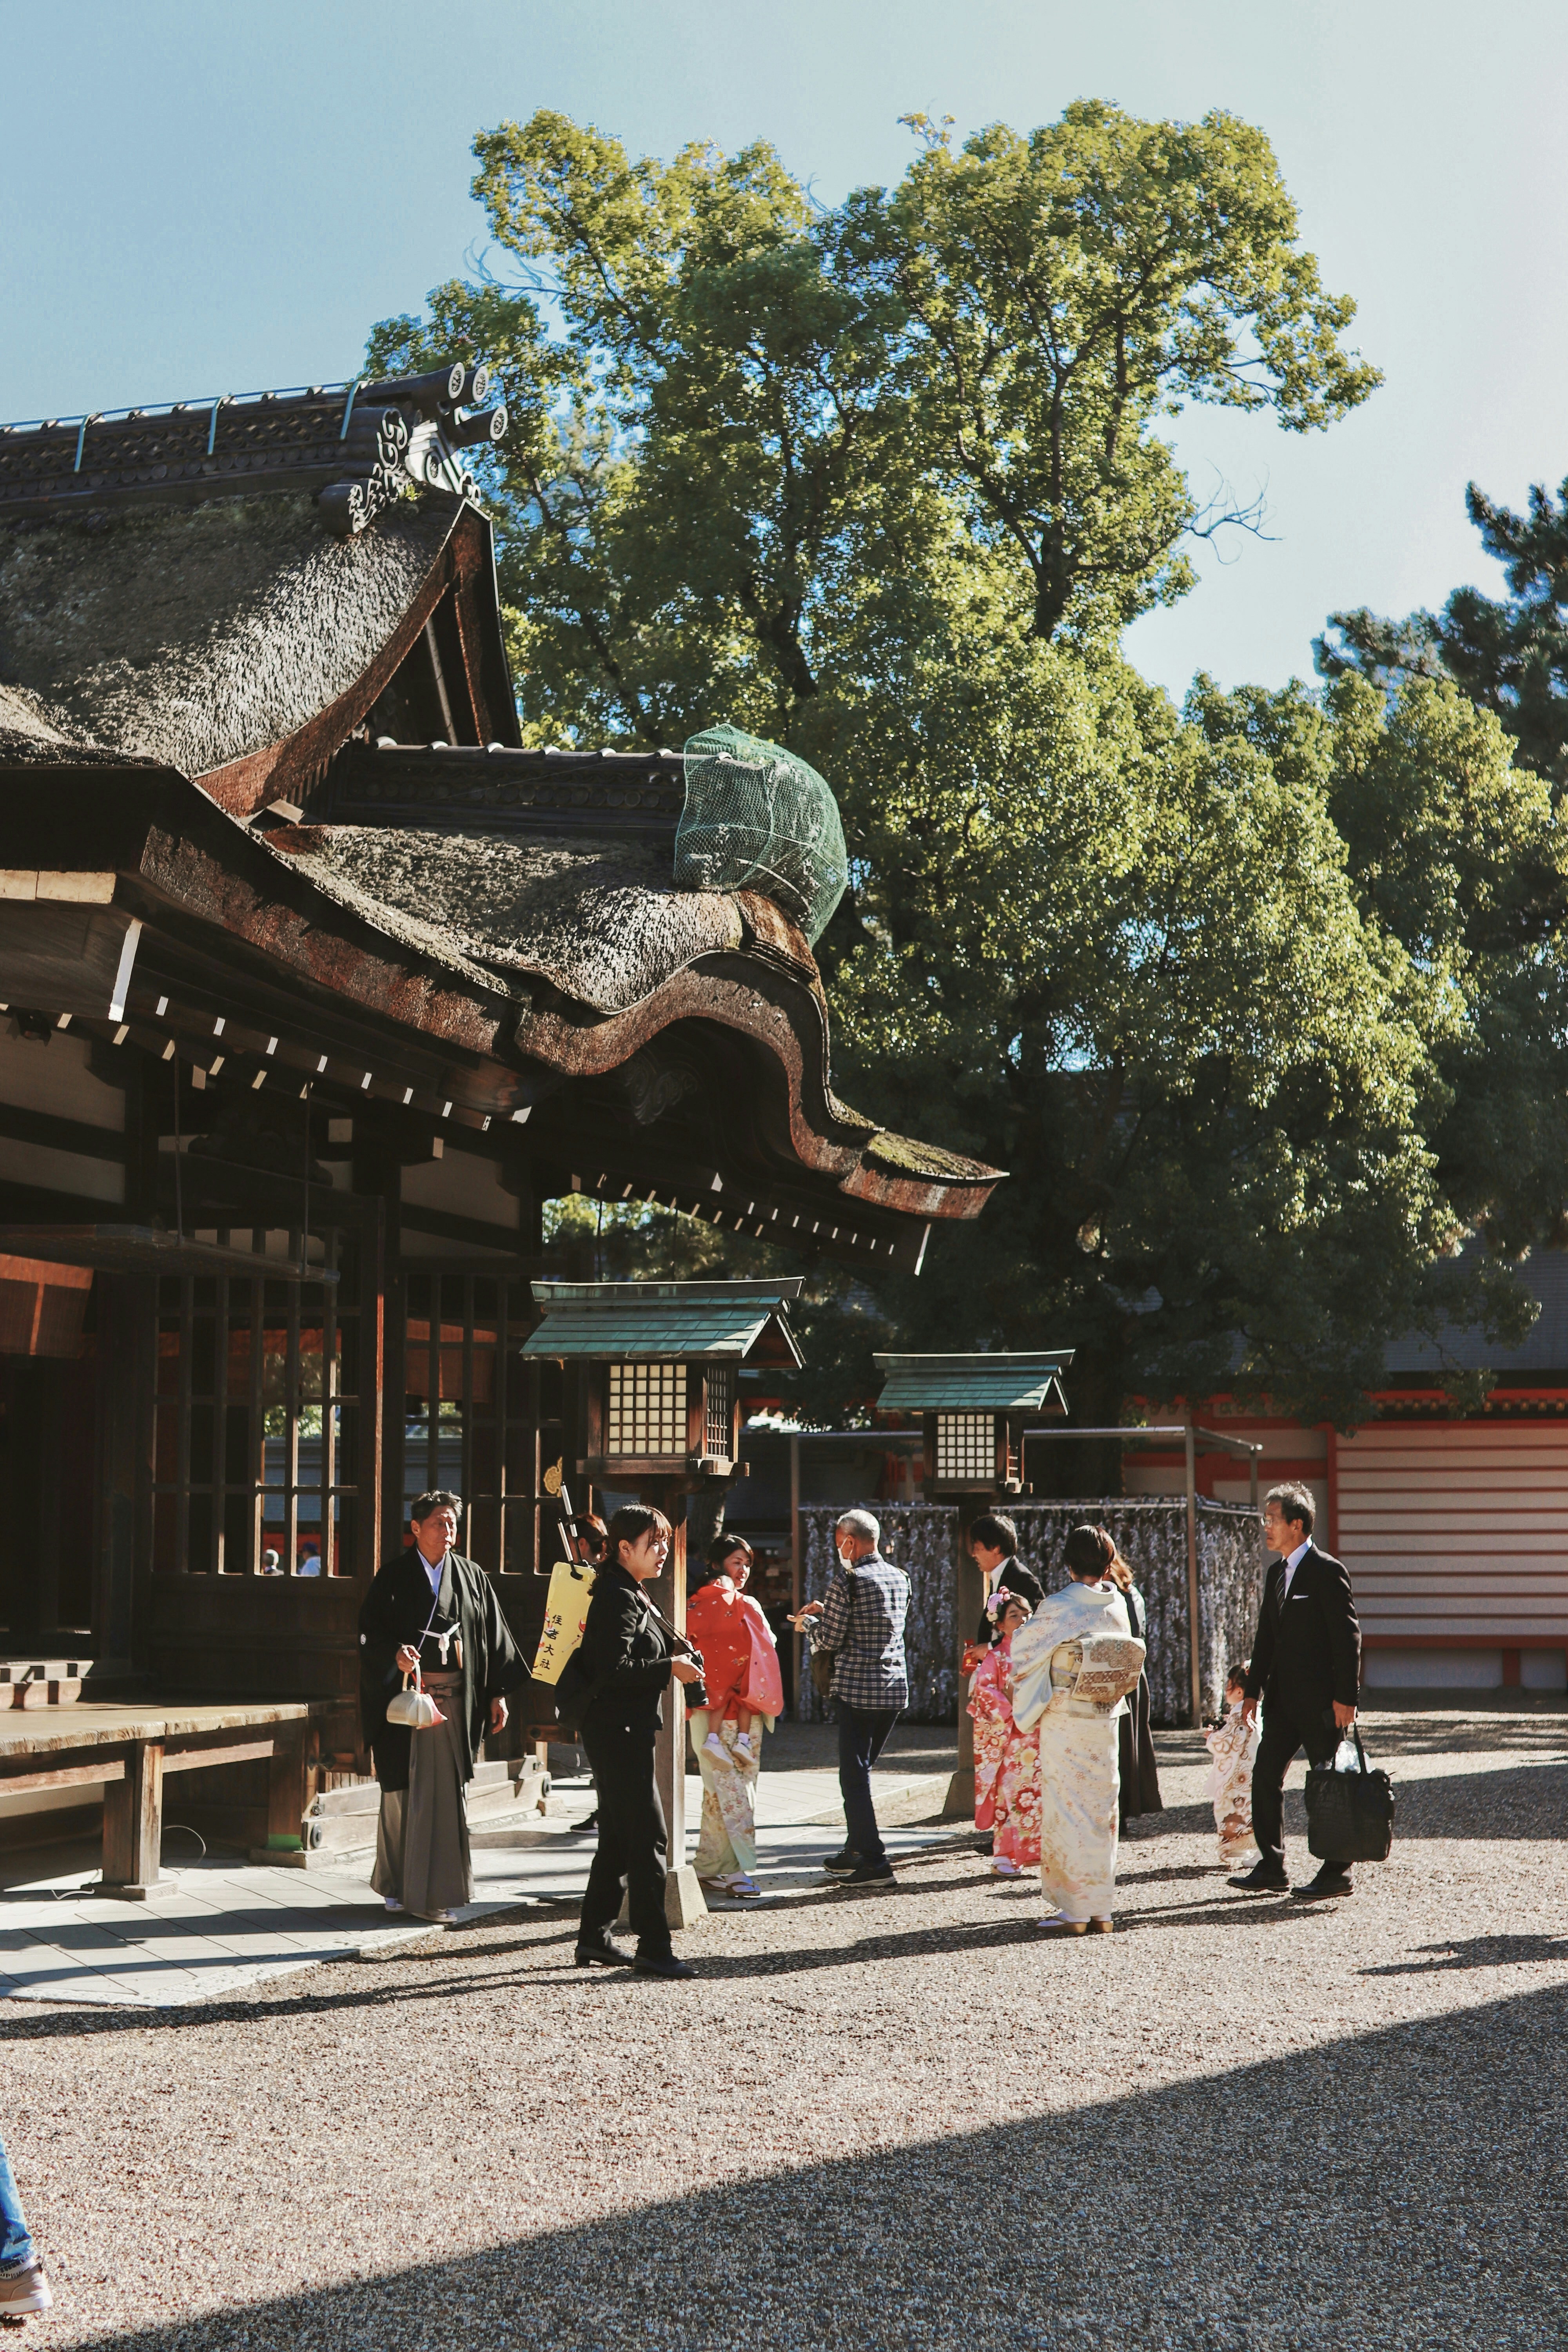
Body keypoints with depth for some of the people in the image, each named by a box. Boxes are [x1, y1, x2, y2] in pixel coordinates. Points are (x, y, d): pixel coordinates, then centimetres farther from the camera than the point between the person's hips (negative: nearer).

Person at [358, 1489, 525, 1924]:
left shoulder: (472, 1578, 8)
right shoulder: (394, 1577, 2)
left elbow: (493, 1636, 10)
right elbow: (370, 1632, -2)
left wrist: (498, 1694, 5)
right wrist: (395, 1655, -22)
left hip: (454, 1698, 2)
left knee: (444, 1794, -1)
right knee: (403, 1789, 2)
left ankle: (432, 1893, 3)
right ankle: (396, 1884, 17)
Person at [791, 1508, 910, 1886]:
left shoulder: (847, 1580, -12)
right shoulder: (899, 1579, 11)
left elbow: (830, 1639, -8)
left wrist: (808, 1622, 13)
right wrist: (827, 1610, 25)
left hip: (857, 1689, -7)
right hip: (896, 1689, 7)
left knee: (854, 1775, -2)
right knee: (860, 1769, 18)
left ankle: (873, 1858, -7)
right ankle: (854, 1852, 24)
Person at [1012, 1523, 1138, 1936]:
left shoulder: (1058, 1608, -13)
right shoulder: (1117, 1607, 2)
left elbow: (1022, 1649, -1)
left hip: (1065, 1720, -5)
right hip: (1106, 1719, 5)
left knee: (1067, 1810, 0)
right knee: (1101, 1809, 10)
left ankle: (1073, 1909, 1)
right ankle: (1101, 1909, 13)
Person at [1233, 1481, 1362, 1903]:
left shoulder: (1327, 1571, -11)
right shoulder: (1276, 1572, 14)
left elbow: (1347, 1637, -13)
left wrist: (1345, 1697, -17)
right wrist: (1253, 1690, 12)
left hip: (1321, 1701, -8)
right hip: (1283, 1698, 8)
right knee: (1265, 1777, 5)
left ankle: (1336, 1873, 10)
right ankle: (1271, 1869, 13)